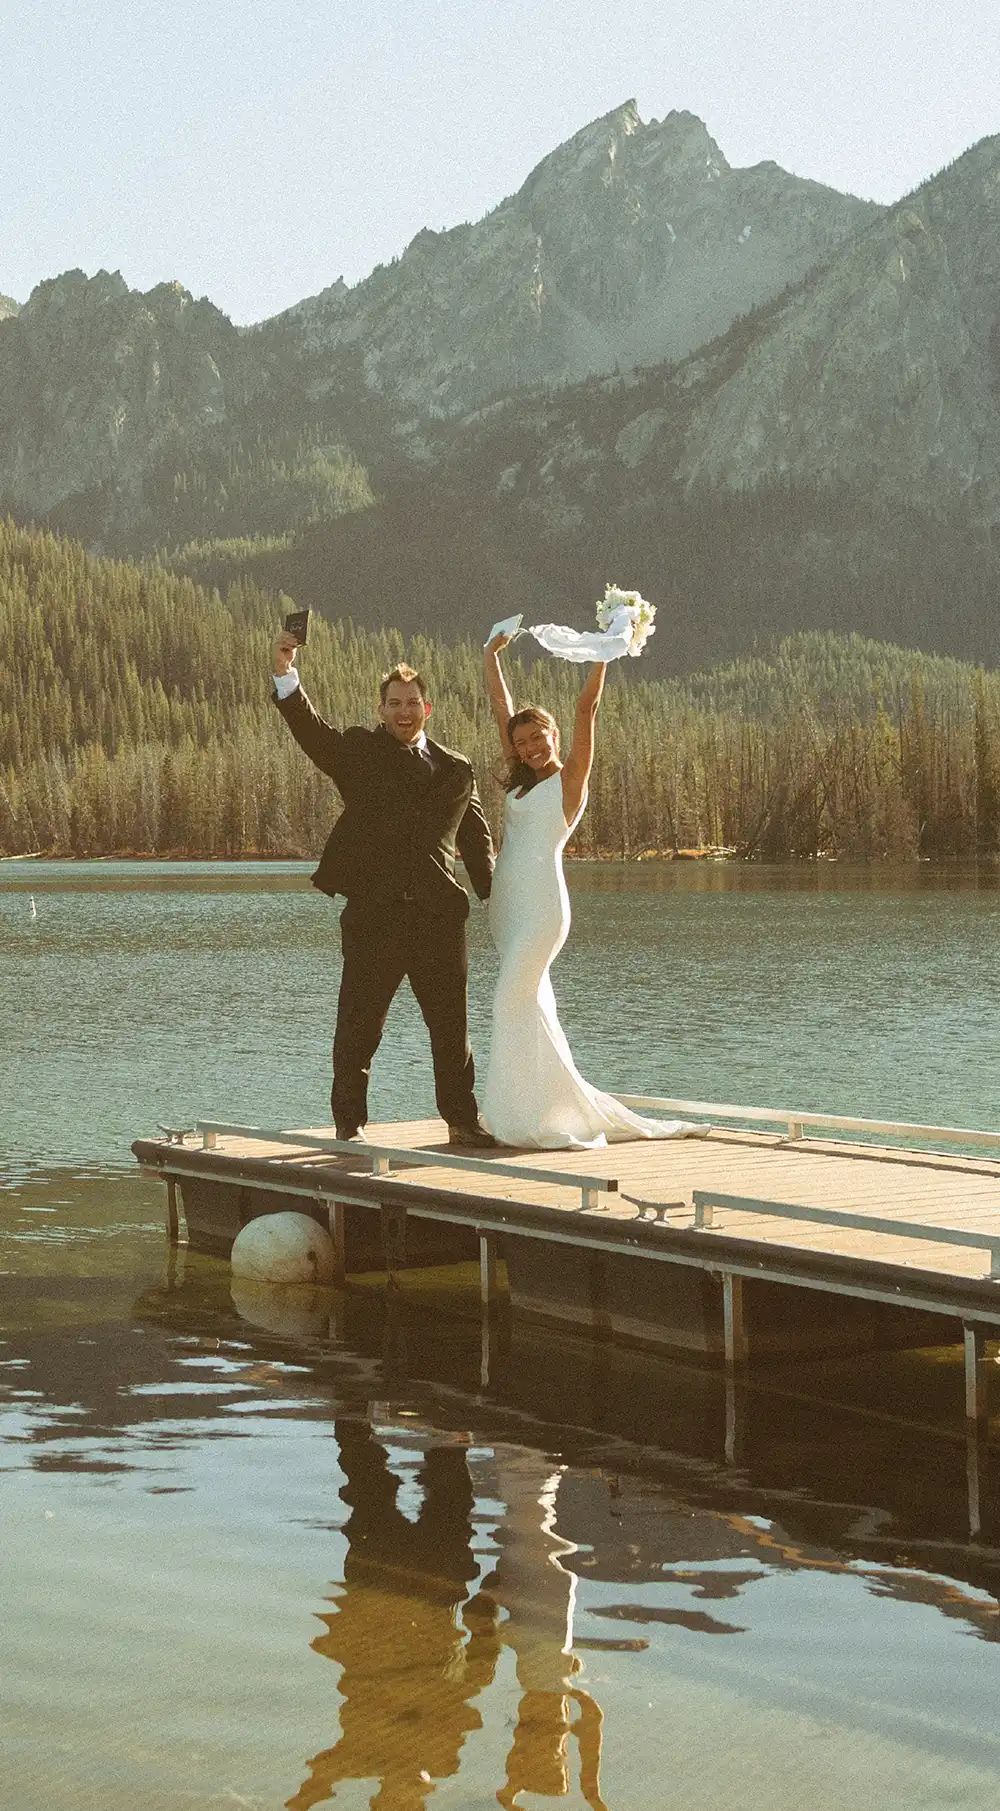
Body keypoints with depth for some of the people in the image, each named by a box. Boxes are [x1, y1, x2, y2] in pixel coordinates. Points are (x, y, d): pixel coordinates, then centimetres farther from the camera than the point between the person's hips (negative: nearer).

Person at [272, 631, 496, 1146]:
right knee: (359, 1025, 1)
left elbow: (476, 837, 20)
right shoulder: (359, 752, 6)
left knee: (451, 1024, 8)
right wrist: (285, 676, -28)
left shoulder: (456, 770, 14)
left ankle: (462, 1120, 20)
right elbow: (311, 730, -11)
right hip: (373, 913, -2)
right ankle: (350, 1124, 12)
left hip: (439, 914, 2)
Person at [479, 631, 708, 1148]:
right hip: (506, 898, 8)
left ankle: (533, 1118, -11)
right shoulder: (521, 781, 16)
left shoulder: (569, 777, 0)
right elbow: (502, 708, 24)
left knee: (513, 999, -14)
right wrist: (491, 655, 28)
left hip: (542, 900, -8)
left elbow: (586, 709, -9)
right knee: (529, 1003, 7)